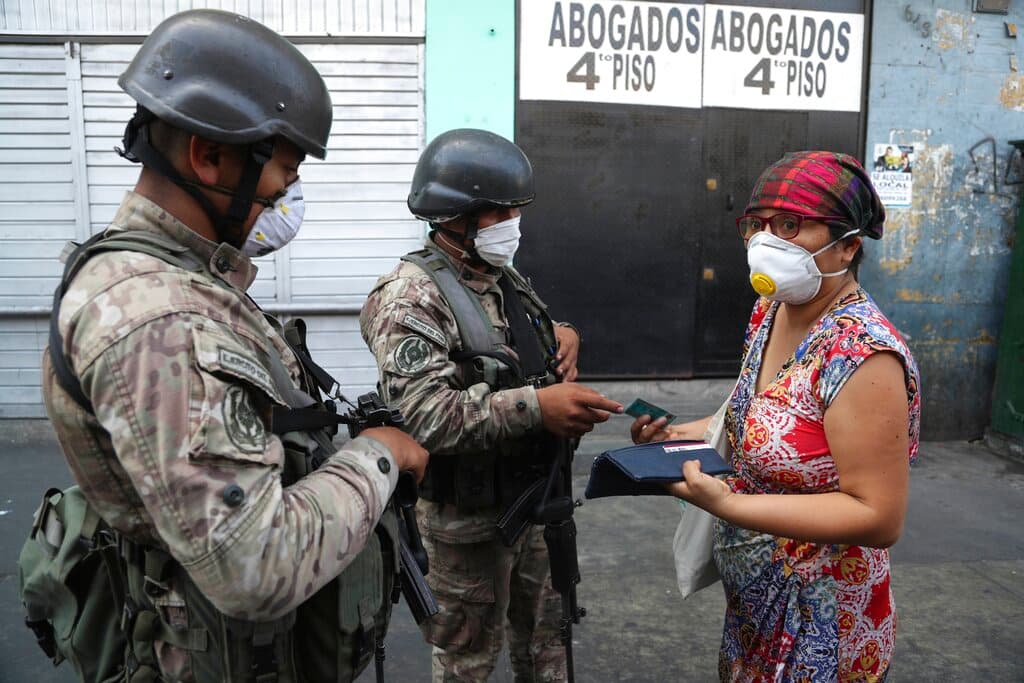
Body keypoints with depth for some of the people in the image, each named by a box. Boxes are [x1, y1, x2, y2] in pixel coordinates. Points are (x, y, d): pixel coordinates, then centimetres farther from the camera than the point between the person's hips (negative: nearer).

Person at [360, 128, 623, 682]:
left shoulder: (504, 278, 6)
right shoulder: (409, 298, -20)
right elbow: (424, 416, -32)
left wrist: (562, 334, 0)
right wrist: (536, 405, -38)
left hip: (533, 496, 8)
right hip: (467, 516, -7)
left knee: (544, 636, 24)